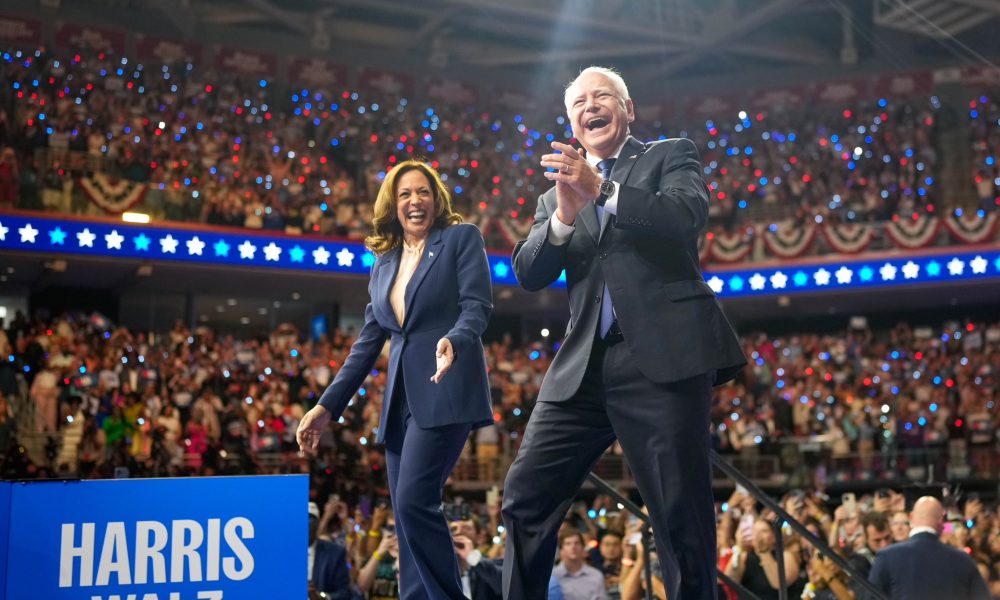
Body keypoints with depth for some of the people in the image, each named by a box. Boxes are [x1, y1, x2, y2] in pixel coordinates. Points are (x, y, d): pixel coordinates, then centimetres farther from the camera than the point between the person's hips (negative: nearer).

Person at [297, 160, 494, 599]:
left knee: (413, 500, -19)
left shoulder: (462, 238, 3)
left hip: (446, 391, -6)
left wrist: (453, 341, -30)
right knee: (407, 515, 5)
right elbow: (368, 341, 17)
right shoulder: (383, 264, 18)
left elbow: (478, 305, -8)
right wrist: (327, 405, 11)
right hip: (401, 400, 7)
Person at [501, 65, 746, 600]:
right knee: (525, 498, 1)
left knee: (681, 516, -4)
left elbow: (687, 216, -11)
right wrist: (564, 215, -12)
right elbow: (528, 274, 7)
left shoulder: (671, 156, 11)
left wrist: (601, 188, -23)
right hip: (583, 367, 4)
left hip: (663, 359, -4)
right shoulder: (559, 187, 20)